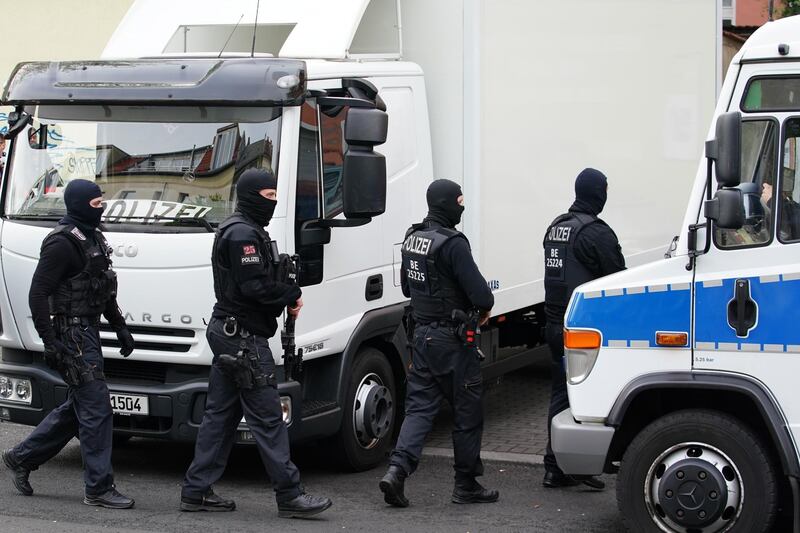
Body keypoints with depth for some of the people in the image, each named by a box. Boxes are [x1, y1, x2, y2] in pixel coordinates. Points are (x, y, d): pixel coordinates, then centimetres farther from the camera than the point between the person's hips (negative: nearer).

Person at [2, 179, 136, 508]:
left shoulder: (92, 239, 15)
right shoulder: (62, 243, -15)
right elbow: (38, 294, -18)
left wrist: (120, 327, 21)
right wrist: (50, 342, -21)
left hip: (89, 332, 10)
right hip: (73, 336, -10)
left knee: (76, 409, 16)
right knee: (95, 409, -8)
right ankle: (99, 489, -1)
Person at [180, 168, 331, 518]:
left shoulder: (239, 230, 20)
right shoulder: (244, 234, -15)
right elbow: (255, 287, -22)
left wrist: (285, 299, 4)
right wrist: (292, 296, -8)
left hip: (226, 333, 11)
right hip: (244, 336, -11)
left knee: (220, 414, 12)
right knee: (267, 417, -7)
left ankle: (196, 491, 14)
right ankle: (290, 495, -4)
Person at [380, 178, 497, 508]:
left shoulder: (412, 239, 9)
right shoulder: (452, 243, -19)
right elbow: (479, 293, -22)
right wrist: (485, 307, -1)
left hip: (422, 334, 8)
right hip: (452, 338, -7)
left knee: (419, 406, 9)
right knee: (467, 412, 5)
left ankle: (397, 470, -9)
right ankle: (466, 485, 13)